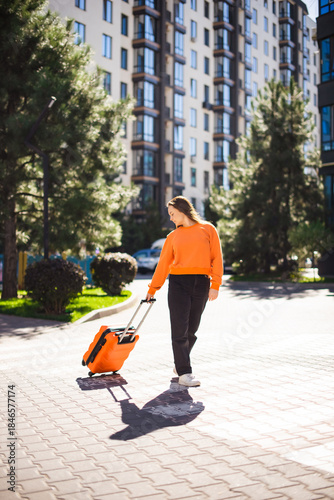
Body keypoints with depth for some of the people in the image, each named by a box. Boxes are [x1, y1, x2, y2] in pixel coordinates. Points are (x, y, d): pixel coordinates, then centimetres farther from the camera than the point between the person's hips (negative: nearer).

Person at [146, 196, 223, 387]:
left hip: (201, 284, 0)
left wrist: (215, 285, -5)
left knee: (192, 330, 7)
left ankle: (181, 364, 25)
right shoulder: (173, 236, 11)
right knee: (180, 329, -6)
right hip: (178, 283, 0)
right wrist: (153, 289, 10)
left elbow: (216, 258, 3)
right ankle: (184, 372, 0)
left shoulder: (208, 229, 7)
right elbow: (164, 263, 13)